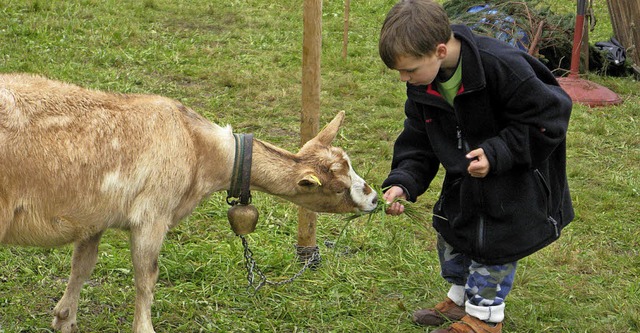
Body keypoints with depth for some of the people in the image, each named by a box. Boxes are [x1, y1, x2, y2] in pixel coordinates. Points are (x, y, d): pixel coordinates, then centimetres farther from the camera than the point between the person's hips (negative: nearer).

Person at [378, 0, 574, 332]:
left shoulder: (501, 66, -34)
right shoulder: (422, 86, -12)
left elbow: (546, 118, -26)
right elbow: (418, 140, -2)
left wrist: (496, 154, -30)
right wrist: (402, 182, -18)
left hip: (515, 179, -7)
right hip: (464, 180, 7)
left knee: (494, 243, 3)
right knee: (451, 235, 18)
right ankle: (460, 300, 41)